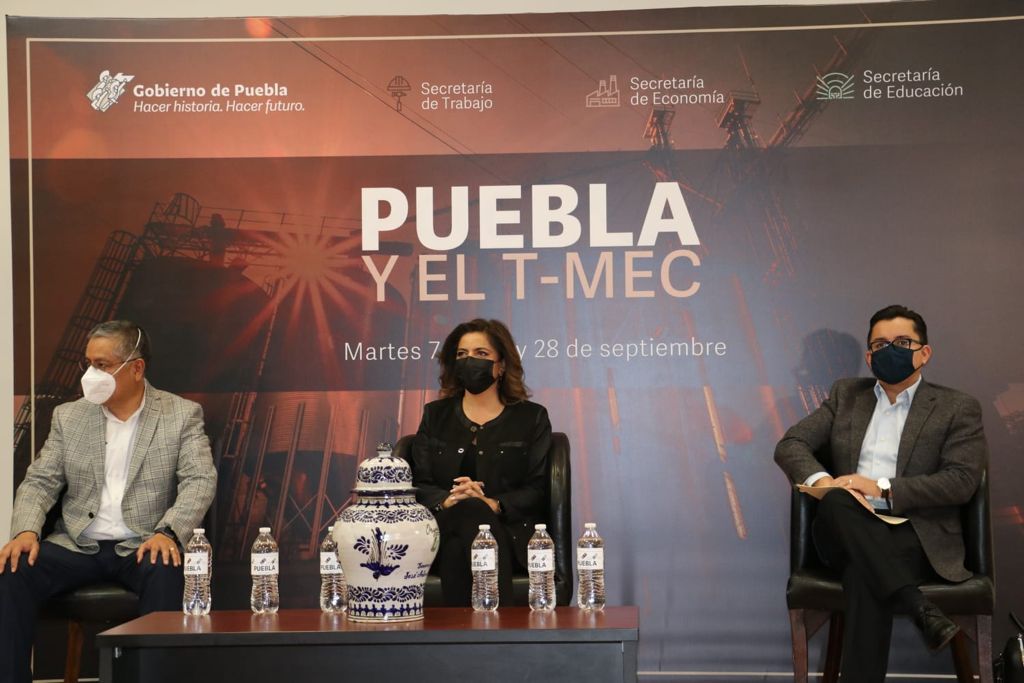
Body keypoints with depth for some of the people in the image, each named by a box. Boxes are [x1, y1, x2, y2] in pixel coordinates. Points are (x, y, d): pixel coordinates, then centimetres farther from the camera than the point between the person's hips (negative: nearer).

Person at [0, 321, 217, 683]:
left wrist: (167, 532, -26)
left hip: (143, 545, -3)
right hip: (77, 545, 3)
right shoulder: (68, 416, 11)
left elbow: (200, 481, -8)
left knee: (166, 571, -36)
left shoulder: (182, 415, 2)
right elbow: (39, 482, 8)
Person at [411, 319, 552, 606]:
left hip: (509, 531, -1)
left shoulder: (532, 418, 15)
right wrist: (447, 501, -13)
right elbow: (419, 483, 10)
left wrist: (492, 504, -15)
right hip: (442, 528, 2)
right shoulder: (435, 416, 22)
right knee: (470, 512, -37)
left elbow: (537, 490, 4)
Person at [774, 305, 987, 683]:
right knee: (837, 501, -36)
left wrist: (884, 490, -15)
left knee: (864, 572, -39)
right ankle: (917, 606, -40)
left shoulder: (957, 408, 9)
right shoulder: (846, 395, 20)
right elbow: (790, 445, 10)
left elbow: (961, 481, -4)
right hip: (848, 532, 3)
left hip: (916, 536, -3)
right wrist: (821, 480, -14)